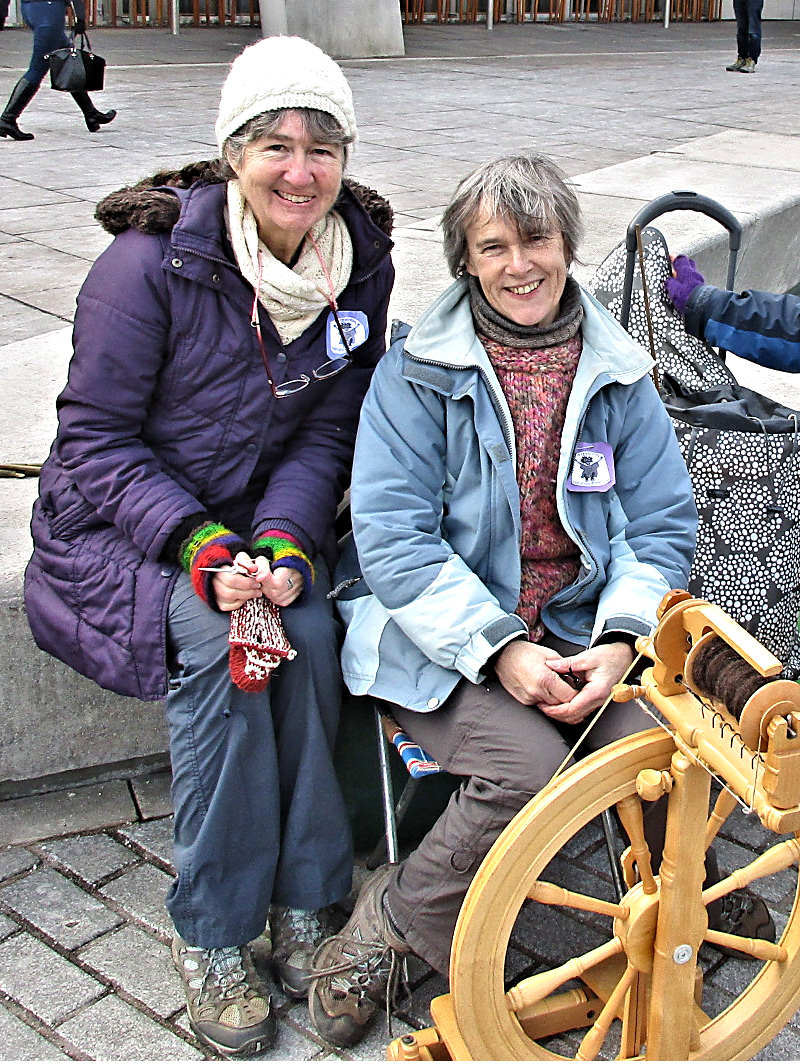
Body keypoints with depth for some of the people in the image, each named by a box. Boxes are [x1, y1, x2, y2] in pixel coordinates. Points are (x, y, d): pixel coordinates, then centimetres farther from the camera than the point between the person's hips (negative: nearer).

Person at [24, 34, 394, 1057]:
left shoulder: (362, 263, -4)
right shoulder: (154, 262, -17)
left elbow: (328, 430, -2)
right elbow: (95, 438, -13)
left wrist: (284, 543, -20)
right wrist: (201, 549, -27)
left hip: (266, 522, 3)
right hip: (119, 522, -3)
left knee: (308, 630, -27)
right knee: (215, 646, -30)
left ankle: (303, 904, -11)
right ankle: (212, 932, -14)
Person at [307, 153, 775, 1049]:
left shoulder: (616, 373, 7)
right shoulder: (418, 370, -4)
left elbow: (663, 522, 6)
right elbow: (391, 534, -11)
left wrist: (620, 639, -12)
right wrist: (502, 647, -20)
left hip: (578, 630, 3)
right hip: (441, 637, -3)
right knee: (526, 765, -29)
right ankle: (396, 918, -4)